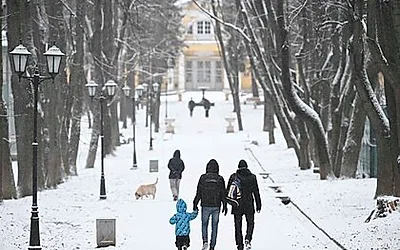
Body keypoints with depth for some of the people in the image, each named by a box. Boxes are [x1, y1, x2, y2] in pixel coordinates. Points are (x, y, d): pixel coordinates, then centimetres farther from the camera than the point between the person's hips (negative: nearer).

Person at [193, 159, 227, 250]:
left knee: (204, 224, 14)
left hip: (205, 206, -1)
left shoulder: (203, 178, -5)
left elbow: (198, 193, -2)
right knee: (214, 226, 9)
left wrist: (195, 204, 7)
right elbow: (223, 194, 2)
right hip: (216, 206, 1)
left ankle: (205, 240, -8)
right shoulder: (220, 179, -2)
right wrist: (225, 206, 11)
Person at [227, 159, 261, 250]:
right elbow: (256, 192, 1)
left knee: (238, 226, 8)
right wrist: (258, 205, 7)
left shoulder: (233, 177, -3)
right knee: (250, 223, 16)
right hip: (249, 205, 0)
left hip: (237, 205, 0)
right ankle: (248, 239, -7)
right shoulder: (252, 177, -1)